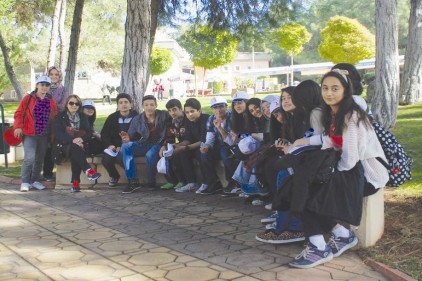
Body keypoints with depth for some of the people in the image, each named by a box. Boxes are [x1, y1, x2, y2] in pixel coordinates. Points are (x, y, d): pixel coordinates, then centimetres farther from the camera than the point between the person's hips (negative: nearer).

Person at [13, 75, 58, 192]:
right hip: (30, 134, -4)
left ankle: (35, 180, 26)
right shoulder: (28, 98, -3)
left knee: (40, 158, 12)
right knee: (29, 157, -16)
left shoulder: (51, 102, 8)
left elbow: (55, 118, 12)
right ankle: (25, 181, -3)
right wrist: (18, 126, -15)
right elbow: (19, 113, -3)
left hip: (44, 135, 4)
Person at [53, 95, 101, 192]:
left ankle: (75, 182, -37)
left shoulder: (83, 117, 17)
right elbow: (58, 133, -7)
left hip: (80, 145, 2)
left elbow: (89, 132, 5)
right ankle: (88, 170, -47)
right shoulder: (60, 117, 9)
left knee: (75, 155, -33)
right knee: (74, 148, -36)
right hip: (64, 146, -2)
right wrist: (72, 140, -23)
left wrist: (81, 139, -18)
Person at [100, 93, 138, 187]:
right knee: (106, 159, -24)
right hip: (114, 146, 4)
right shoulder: (112, 117, 11)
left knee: (121, 156, -35)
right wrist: (109, 145, -11)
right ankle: (114, 176, 10)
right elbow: (104, 134, 11)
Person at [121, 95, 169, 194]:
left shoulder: (164, 115, -5)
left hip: (158, 144, -4)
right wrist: (127, 138, -20)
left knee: (150, 154, -38)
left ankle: (151, 182, -10)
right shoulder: (137, 120, 2)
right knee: (126, 146, -23)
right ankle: (133, 181, -24)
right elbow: (132, 136, 6)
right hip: (144, 145, 4)